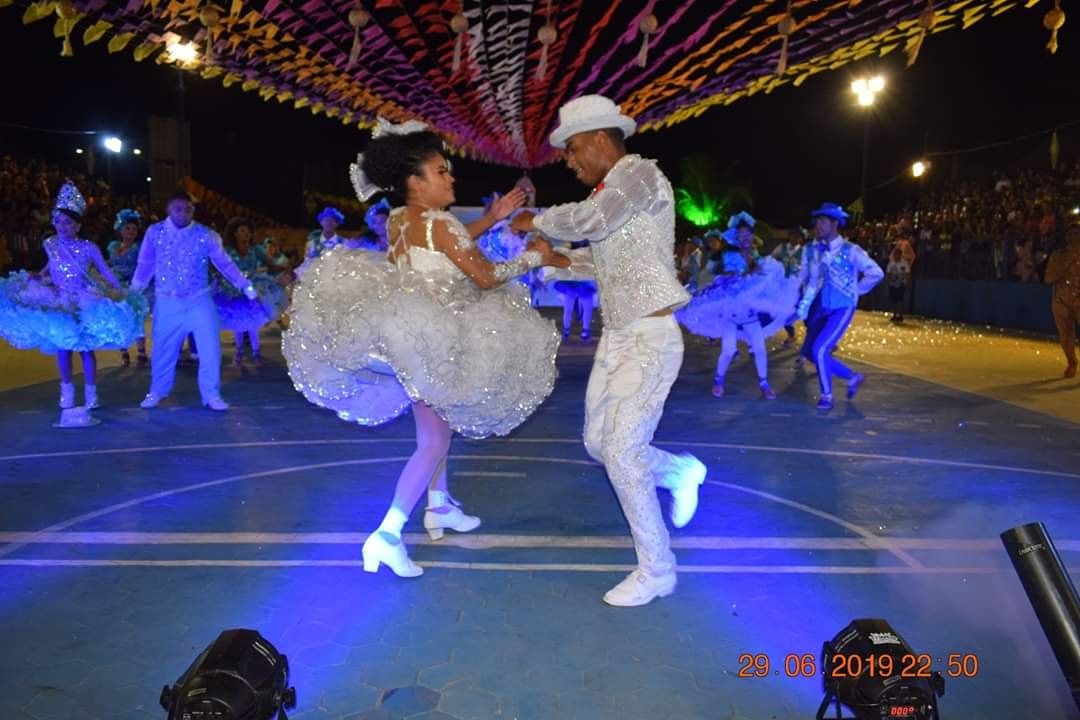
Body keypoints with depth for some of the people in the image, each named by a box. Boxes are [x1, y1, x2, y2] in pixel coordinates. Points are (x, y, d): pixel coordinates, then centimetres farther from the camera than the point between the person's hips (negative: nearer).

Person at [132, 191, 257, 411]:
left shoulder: (206, 235, -5)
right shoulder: (154, 232, -1)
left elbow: (225, 263, 0)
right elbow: (145, 265, 9)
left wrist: (247, 288, -2)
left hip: (199, 301, -1)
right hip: (166, 303, 1)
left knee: (210, 348, -4)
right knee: (163, 350, 11)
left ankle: (211, 395, 10)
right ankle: (156, 392, 31)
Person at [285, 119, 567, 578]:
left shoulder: (398, 220, 8)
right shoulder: (439, 223, -16)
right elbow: (485, 277, -15)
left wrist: (492, 218, 14)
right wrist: (532, 257, -2)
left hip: (408, 334, 9)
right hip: (430, 342, -9)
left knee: (439, 424, 26)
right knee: (434, 441, -1)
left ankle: (439, 507, 39)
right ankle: (386, 536, -6)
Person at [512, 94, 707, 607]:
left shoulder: (641, 173, -13)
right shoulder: (608, 191, 12)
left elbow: (591, 221, -31)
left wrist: (536, 221, -15)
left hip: (650, 338, -9)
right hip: (616, 336, 9)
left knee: (622, 454, -8)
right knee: (598, 443, 12)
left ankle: (657, 570, 9)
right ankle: (679, 472, 36)